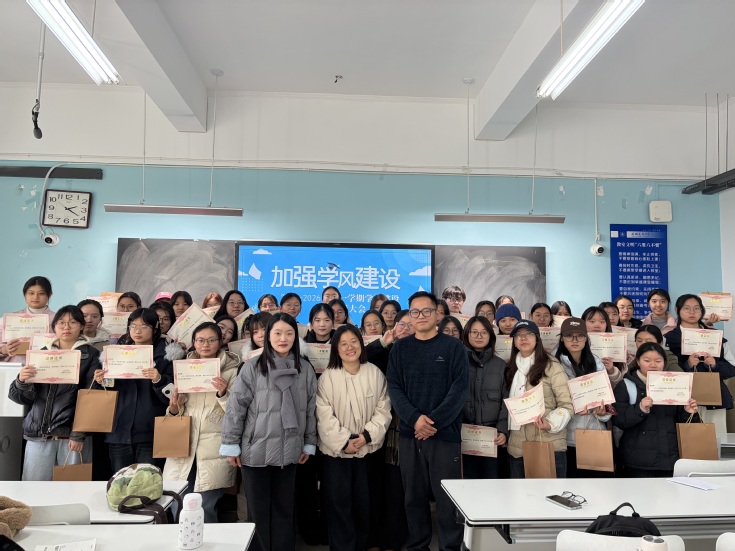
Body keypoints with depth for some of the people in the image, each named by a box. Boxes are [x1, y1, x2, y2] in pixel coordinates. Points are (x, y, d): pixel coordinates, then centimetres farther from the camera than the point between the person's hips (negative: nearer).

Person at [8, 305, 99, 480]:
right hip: (39, 433, 3)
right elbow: (25, 398, 10)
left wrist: (79, 434, -11)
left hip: (73, 434, -3)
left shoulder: (90, 355, 2)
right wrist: (22, 381, -12)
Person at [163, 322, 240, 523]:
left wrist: (223, 394, -22)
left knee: (205, 509, -4)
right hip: (184, 445, 4)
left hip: (214, 449, -3)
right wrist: (173, 409, -5)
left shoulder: (231, 371, 0)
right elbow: (176, 412, 17)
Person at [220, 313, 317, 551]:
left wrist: (309, 444, 9)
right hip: (256, 450, -2)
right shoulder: (252, 367, -8)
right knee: (258, 509, 10)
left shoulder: (305, 369, 1)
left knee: (284, 508, 13)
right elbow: (235, 407, -6)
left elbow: (310, 409, 7)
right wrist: (231, 445, -6)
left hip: (289, 451, 2)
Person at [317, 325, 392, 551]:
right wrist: (344, 442, -14)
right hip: (336, 450, -2)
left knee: (363, 501, 12)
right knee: (339, 502, 3)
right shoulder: (328, 377, -8)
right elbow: (324, 415, -10)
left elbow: (383, 409, -2)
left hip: (367, 449, 2)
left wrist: (367, 435, -12)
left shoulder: (375, 373, -2)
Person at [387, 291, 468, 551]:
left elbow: (460, 388, -6)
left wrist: (434, 422, -15)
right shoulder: (400, 348, 9)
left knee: (447, 497, 0)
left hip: (445, 433, -2)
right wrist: (415, 418, -14)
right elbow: (394, 387, 2)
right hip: (409, 433, 3)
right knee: (414, 496, 10)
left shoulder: (453, 347, 2)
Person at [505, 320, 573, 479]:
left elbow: (568, 404, -10)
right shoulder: (511, 368, 12)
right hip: (517, 447, 6)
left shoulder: (551, 366, -7)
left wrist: (551, 423, -25)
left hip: (549, 446, -6)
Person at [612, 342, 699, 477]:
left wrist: (688, 413, -4)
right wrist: (640, 409, -24)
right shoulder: (626, 386, 0)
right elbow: (619, 421, -9)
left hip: (670, 456, 4)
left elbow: (680, 420, 16)